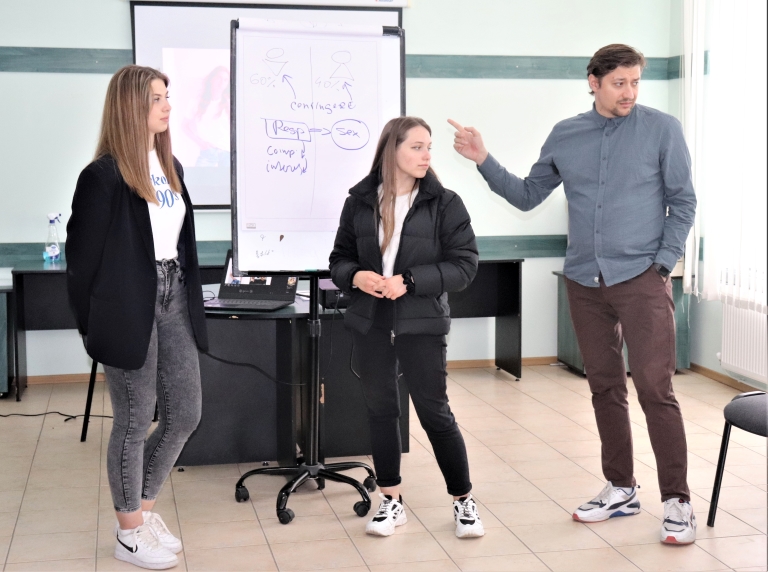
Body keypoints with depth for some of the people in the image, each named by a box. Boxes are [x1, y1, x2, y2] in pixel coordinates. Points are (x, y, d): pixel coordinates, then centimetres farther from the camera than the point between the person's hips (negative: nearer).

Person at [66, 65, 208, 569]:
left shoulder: (171, 167, 10)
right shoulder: (104, 175, -13)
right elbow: (83, 253, -11)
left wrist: (189, 298, 13)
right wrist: (92, 324, -7)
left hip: (173, 302, 7)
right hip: (130, 308, -7)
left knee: (186, 413, 10)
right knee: (135, 422, 3)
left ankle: (144, 507, 30)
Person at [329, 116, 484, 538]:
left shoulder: (444, 203, -5)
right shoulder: (360, 200, 2)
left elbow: (464, 265, -8)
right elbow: (340, 257, 10)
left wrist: (409, 281, -19)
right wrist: (355, 276, -13)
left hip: (421, 324, -3)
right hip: (370, 323, 3)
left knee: (434, 413, 2)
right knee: (380, 410, 11)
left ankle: (463, 502, 19)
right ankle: (391, 502, 25)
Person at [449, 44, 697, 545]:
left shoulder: (662, 129, -2)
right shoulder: (565, 137, 9)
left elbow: (683, 201, 1)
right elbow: (527, 196, 15)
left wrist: (664, 261, -7)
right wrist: (484, 161, 5)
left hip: (642, 280, -4)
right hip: (585, 282, 4)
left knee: (656, 389, -9)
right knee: (605, 388, 11)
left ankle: (678, 502, -1)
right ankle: (621, 489, 24)